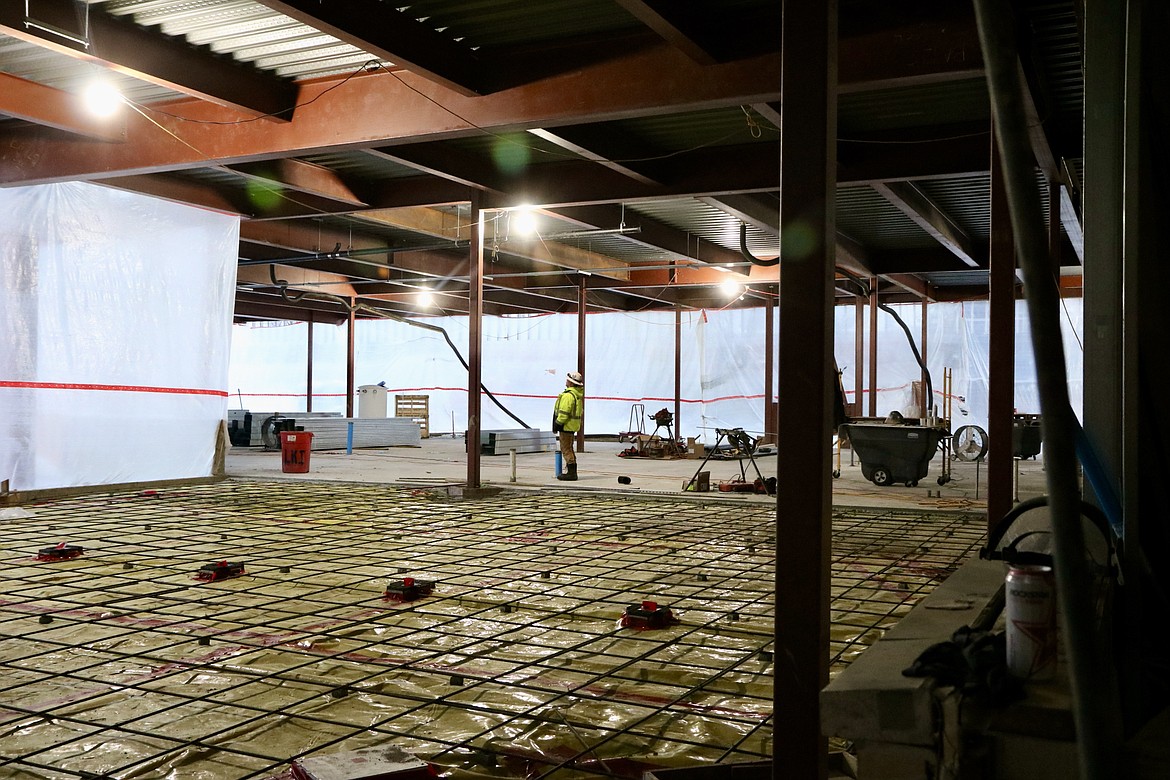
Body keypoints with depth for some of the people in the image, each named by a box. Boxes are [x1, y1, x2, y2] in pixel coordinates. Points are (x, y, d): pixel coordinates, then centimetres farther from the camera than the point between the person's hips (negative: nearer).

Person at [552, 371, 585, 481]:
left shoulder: (568, 395, -21)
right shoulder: (578, 394, 12)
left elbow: (564, 412, -23)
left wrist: (558, 424, -13)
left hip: (566, 425, -10)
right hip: (573, 425, 10)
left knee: (566, 449, -5)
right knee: (569, 448, 17)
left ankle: (571, 473, -5)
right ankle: (572, 471, 22)